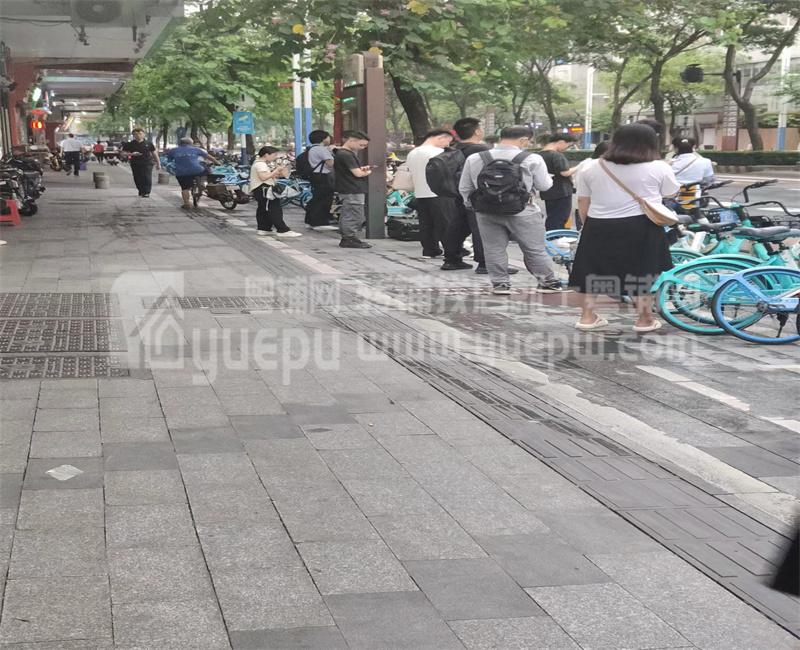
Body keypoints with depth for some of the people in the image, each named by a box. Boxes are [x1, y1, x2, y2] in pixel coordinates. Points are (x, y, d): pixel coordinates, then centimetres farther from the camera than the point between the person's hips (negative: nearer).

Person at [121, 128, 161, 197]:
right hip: (135, 164, 2)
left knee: (147, 178, -12)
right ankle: (141, 191, 25)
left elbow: (154, 153, 11)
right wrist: (131, 154, -16)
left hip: (147, 163, -2)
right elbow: (123, 152, 3)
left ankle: (146, 192, -8)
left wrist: (158, 163, 11)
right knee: (137, 179, 6)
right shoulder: (130, 144, 4)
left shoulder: (148, 143, 5)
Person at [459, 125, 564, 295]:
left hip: (486, 212, 2)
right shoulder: (531, 159, -8)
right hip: (522, 212, -2)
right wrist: (548, 177, 21)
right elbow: (544, 185, 0)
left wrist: (471, 204, 23)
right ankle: (547, 282, 18)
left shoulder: (474, 159, 3)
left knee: (494, 249, 13)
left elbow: (464, 188, 8)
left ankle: (500, 283, 15)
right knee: (535, 249, 9)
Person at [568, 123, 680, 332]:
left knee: (593, 271, 14)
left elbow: (583, 201, 8)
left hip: (599, 227, 3)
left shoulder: (591, 168, 6)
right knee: (642, 273, 9)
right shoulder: (658, 168, -2)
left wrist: (588, 225, 19)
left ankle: (588, 316, 17)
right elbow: (671, 193, 9)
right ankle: (644, 319, 14)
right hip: (641, 227, -3)